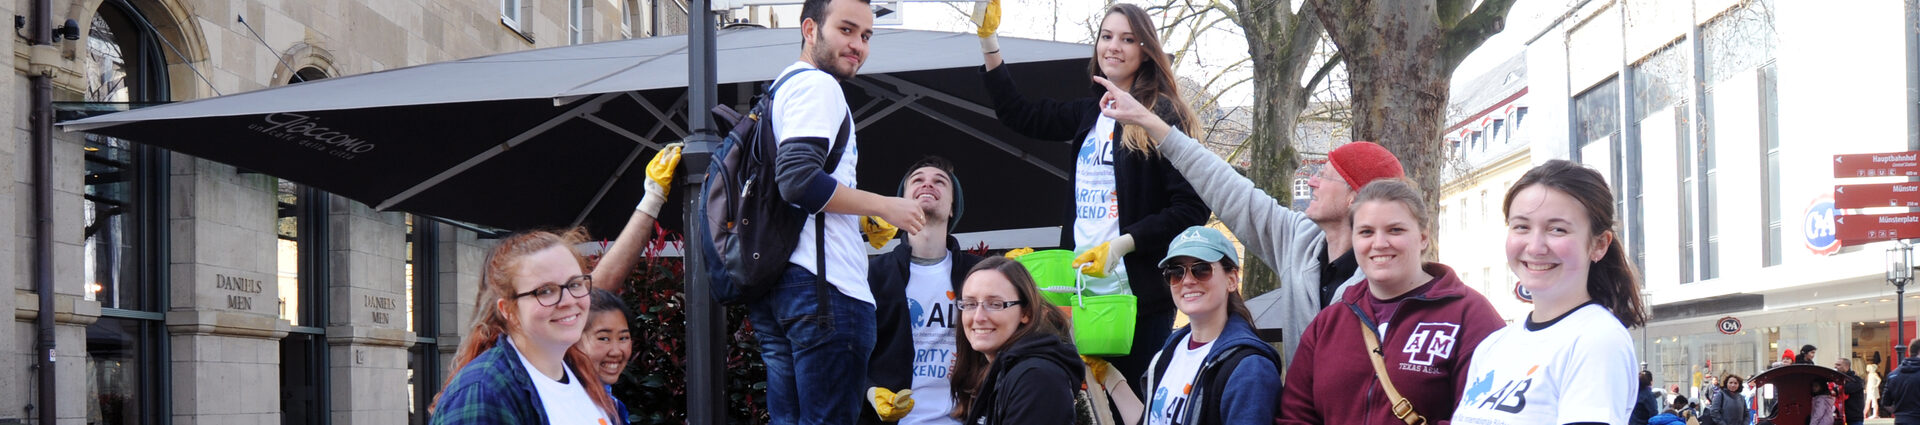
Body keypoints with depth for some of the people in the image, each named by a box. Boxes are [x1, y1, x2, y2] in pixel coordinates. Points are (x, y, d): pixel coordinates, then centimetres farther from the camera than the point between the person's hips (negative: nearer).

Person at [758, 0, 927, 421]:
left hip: (776, 287, 10)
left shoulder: (784, 87, 24)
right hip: (823, 284, -10)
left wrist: (864, 222, 23)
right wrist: (885, 206, -11)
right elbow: (799, 179, -20)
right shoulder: (817, 86, -7)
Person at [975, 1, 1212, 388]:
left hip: (1139, 290, -7)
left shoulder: (1163, 116, -6)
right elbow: (1017, 113, 26)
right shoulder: (1090, 114, 14)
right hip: (1083, 282, 7)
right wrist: (988, 38, 22)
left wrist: (1121, 244, -18)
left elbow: (1192, 208, -12)